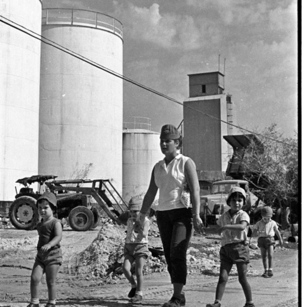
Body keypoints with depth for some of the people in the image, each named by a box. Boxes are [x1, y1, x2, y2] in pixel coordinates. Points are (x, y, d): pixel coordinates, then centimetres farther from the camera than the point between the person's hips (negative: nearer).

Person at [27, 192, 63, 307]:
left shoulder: (55, 223, -11)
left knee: (50, 281, 0)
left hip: (53, 255, -6)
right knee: (34, 278, -7)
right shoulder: (40, 225, 13)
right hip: (40, 255, 6)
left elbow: (58, 237, -25)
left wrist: (49, 245, -41)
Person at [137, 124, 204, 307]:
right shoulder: (158, 167, 14)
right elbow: (151, 193, 16)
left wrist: (196, 215, -23)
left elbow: (195, 190, -12)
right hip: (163, 214, 6)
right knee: (170, 256, 6)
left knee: (178, 254, -15)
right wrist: (142, 217, 12)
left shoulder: (186, 163, -3)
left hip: (183, 212, -6)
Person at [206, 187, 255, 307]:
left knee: (242, 278, 2)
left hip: (240, 247, -4)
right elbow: (217, 227, 30)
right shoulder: (224, 216, 11)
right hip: (226, 248, 4)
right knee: (222, 277, -5)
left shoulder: (243, 215, -6)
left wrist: (227, 226, -34)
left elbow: (242, 226, -27)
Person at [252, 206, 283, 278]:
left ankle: (270, 270, -5)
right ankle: (266, 270, 11)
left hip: (270, 239, -1)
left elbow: (277, 231, 13)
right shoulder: (259, 223, -1)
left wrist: (280, 239, 16)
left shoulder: (273, 223, 1)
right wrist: (259, 233, -21)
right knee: (264, 256, 3)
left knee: (270, 255, -10)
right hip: (261, 239, 1)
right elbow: (253, 233, -2)